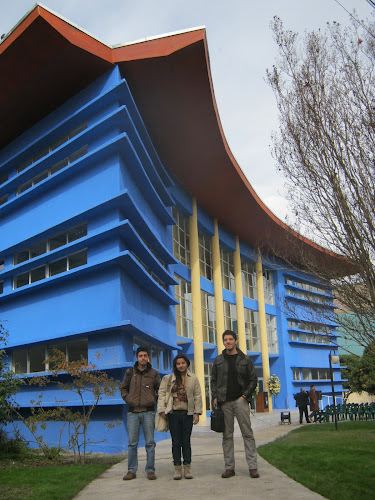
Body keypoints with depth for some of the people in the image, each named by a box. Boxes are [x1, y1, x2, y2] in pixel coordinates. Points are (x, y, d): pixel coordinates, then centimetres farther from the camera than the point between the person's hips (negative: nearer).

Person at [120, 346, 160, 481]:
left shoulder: (154, 374, 5)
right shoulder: (129, 372, 7)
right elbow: (123, 388, 16)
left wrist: (154, 400, 1)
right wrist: (127, 398, 2)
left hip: (148, 412, 0)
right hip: (133, 412, 1)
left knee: (150, 442, 2)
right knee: (132, 443, 3)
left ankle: (150, 470, 11)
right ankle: (132, 470, 13)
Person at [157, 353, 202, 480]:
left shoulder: (193, 379, 7)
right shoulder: (167, 379, 6)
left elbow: (197, 396, 6)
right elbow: (161, 394, 3)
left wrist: (197, 413, 0)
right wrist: (162, 410, -6)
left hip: (187, 414, 0)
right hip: (173, 414, 0)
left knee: (186, 441, 5)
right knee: (176, 442, 3)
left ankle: (187, 468, 14)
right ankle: (177, 468, 12)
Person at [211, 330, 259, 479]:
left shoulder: (245, 359, 4)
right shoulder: (218, 360, 9)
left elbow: (253, 380, 5)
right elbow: (213, 380, 13)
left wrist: (245, 395, -5)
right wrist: (215, 397, 1)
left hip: (240, 401, -1)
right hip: (224, 402, 2)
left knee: (247, 433, -2)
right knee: (227, 435, 5)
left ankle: (252, 466, 3)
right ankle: (229, 467, 11)